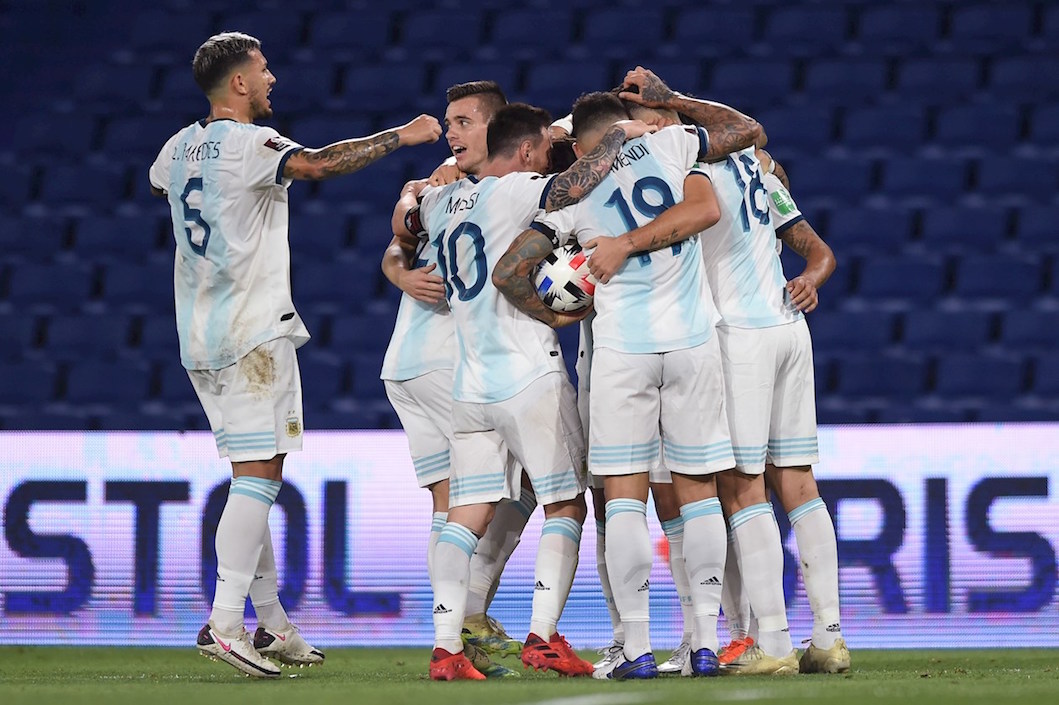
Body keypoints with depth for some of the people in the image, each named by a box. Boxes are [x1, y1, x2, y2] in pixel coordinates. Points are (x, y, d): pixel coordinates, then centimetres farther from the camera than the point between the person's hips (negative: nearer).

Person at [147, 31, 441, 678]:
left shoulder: (181, 148, 12)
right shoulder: (249, 144, -12)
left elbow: (158, 184, 36)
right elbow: (317, 164, -28)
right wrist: (400, 137, -20)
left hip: (200, 335, 9)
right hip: (254, 331, -9)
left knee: (254, 475, 13)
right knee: (259, 474, -10)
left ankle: (272, 624, 16)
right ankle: (225, 623, -19)